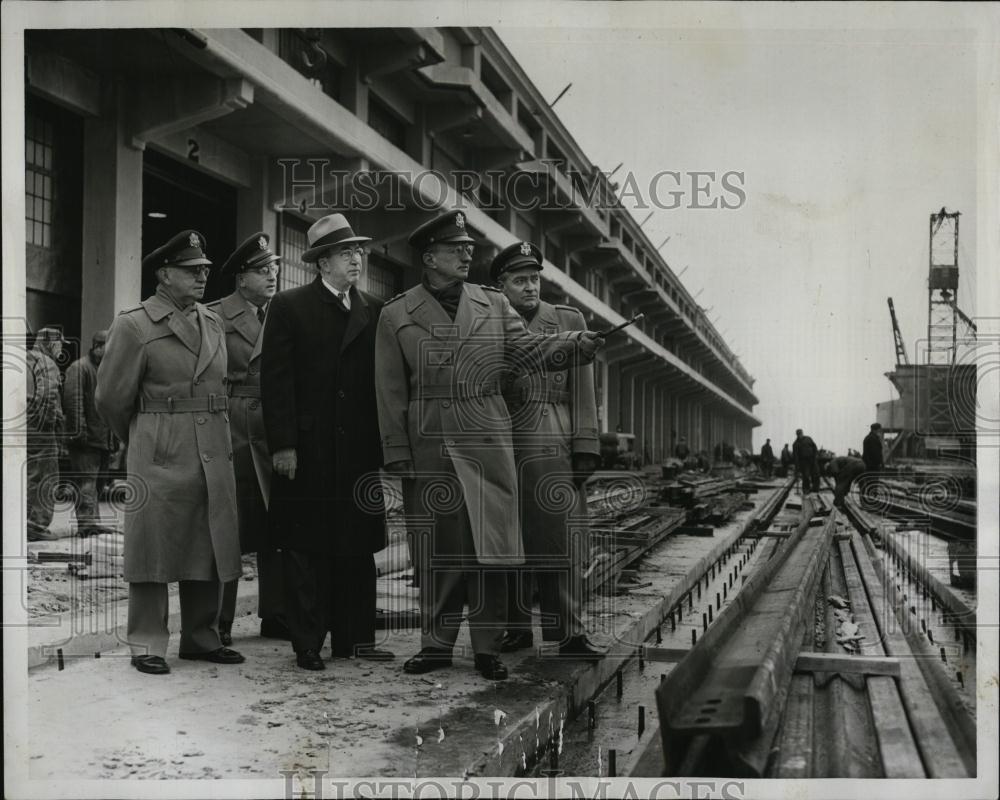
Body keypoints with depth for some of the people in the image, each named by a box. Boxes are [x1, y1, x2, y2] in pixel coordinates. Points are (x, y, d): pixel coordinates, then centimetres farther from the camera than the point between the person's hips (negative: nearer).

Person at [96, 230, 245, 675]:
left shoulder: (213, 324, 14)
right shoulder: (134, 325, -5)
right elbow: (111, 397, 0)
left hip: (214, 454, 6)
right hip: (159, 456, -6)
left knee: (209, 548, 9)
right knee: (154, 550, 0)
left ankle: (201, 638, 21)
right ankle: (147, 645, 9)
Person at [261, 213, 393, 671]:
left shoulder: (373, 311, 12)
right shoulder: (290, 307, 1)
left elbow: (381, 379, 10)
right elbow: (275, 380, -5)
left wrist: (383, 444, 4)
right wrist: (282, 445, -11)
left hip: (360, 451, 4)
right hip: (307, 451, -4)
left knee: (358, 547, 7)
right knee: (304, 550, 2)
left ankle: (355, 638, 17)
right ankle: (307, 645, 10)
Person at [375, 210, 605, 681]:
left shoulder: (493, 305, 11)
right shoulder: (396, 315, 5)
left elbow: (531, 349, 1)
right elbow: (390, 392, 3)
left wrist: (577, 344, -18)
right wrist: (398, 455, -3)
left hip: (486, 443, 1)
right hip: (427, 446, -1)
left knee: (489, 543, 1)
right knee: (436, 549, 5)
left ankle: (487, 646, 10)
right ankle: (437, 643, 17)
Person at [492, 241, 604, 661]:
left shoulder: (570, 320, 10)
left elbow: (583, 390, 7)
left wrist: (585, 447, -1)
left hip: (557, 448, 0)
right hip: (506, 449, 1)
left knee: (564, 539, -4)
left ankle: (569, 633, -1)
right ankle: (517, 627, 13)